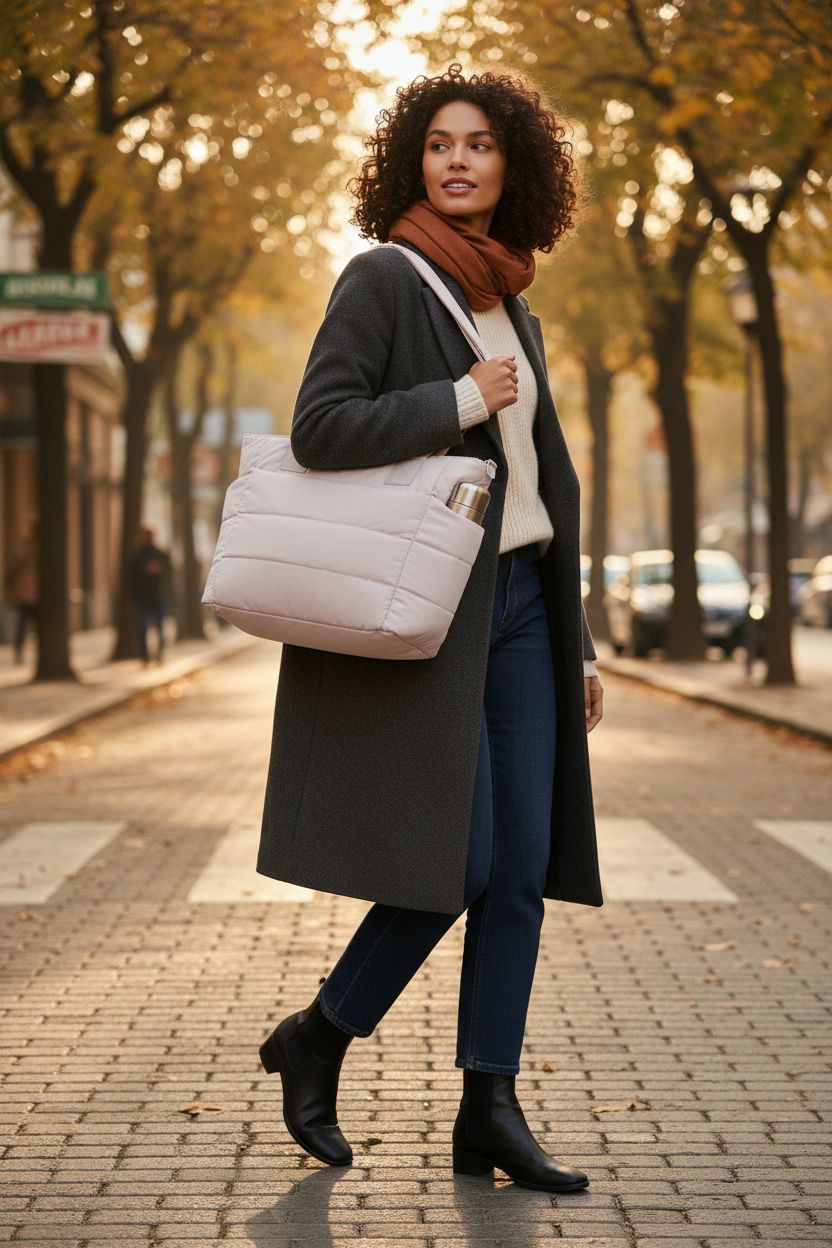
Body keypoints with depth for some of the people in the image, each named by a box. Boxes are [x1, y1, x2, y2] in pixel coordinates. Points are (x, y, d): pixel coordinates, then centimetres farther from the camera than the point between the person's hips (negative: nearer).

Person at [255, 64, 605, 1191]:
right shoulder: (384, 277, -5)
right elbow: (319, 426, -16)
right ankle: (316, 1040, 12)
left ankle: (490, 1110, 9)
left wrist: (577, 640, 18)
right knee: (457, 863, -10)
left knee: (524, 864, 2)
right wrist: (461, 402, -14)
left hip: (521, 600, 7)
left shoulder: (514, 308, 17)